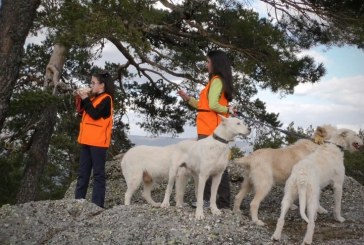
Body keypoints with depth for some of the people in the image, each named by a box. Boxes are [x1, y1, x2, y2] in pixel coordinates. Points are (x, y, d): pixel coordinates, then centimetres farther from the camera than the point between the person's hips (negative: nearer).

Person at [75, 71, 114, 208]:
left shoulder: (106, 99, -8)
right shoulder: (94, 98, 17)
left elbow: (95, 114, -20)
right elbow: (81, 111, 18)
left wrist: (85, 99, -14)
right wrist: (81, 98, 4)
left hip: (98, 142, -9)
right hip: (87, 141, 9)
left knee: (98, 173, -6)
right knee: (83, 172, 10)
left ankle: (97, 203, -5)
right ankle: (79, 199, 14)